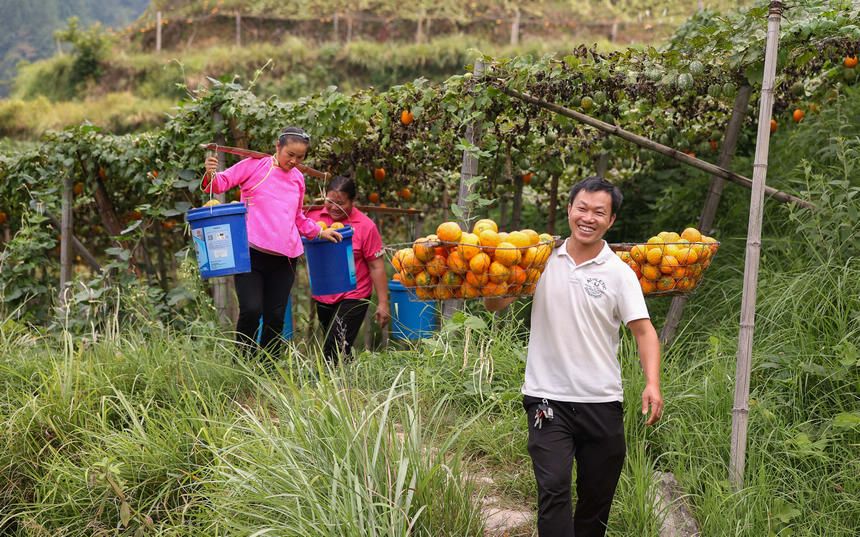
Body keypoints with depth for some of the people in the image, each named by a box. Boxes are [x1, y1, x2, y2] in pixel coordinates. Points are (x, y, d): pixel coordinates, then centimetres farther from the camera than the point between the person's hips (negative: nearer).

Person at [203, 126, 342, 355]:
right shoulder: (255, 165, 3)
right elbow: (222, 182, -1)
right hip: (251, 251, -5)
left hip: (284, 259, 5)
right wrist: (211, 175, -21)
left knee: (276, 317, 3)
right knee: (251, 310, -16)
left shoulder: (298, 178, 18)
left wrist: (319, 232, 23)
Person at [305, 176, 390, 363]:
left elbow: (376, 266, -7)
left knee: (336, 351, -14)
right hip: (323, 297, 5)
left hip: (353, 298, -5)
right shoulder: (314, 216, -1)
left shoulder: (365, 226, -10)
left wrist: (382, 303, -9)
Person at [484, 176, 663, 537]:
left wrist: (652, 384, -19)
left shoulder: (619, 273, -1)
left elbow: (643, 330, -6)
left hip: (602, 402, 1)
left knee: (597, 496, 11)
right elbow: (494, 304, 8)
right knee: (554, 488, -15)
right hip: (548, 396, -1)